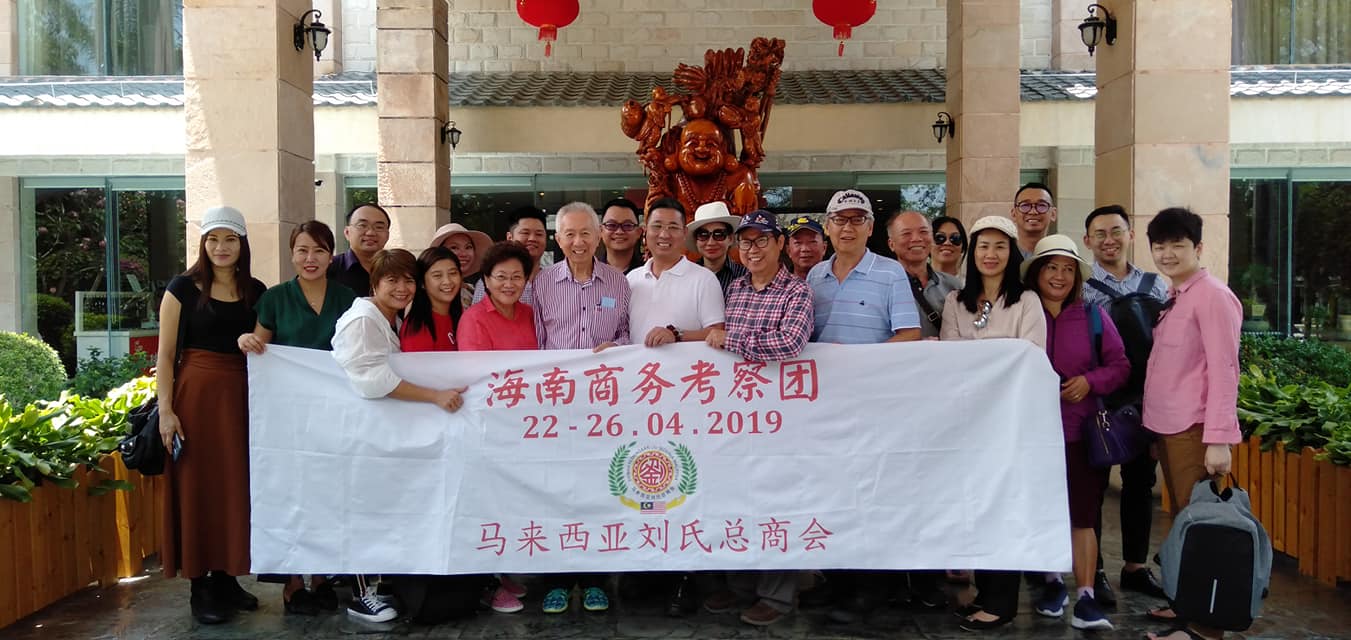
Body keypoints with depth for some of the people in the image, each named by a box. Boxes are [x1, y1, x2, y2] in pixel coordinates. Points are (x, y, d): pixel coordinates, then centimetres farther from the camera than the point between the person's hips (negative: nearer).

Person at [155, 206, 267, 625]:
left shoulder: (256, 291, 10)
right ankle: (200, 587, 8)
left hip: (243, 397, 4)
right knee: (198, 487, 0)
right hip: (196, 395, -4)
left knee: (236, 486, 8)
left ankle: (226, 578, 20)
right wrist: (166, 410, -11)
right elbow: (166, 354, -4)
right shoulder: (184, 288, -1)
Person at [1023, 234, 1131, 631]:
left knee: (1082, 514, -4)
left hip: (1079, 431, 0)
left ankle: (1086, 596, -1)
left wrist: (1090, 381, -12)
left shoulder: (1093, 315, 5)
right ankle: (1053, 582, 28)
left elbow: (1120, 365, 6)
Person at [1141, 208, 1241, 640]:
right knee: (1181, 520, 15)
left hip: (1193, 429, -8)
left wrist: (1219, 439, -20)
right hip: (1166, 425, 8)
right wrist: (1153, 419, 11)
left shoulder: (1213, 297, -11)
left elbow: (1223, 370, -16)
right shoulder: (1173, 297, 14)